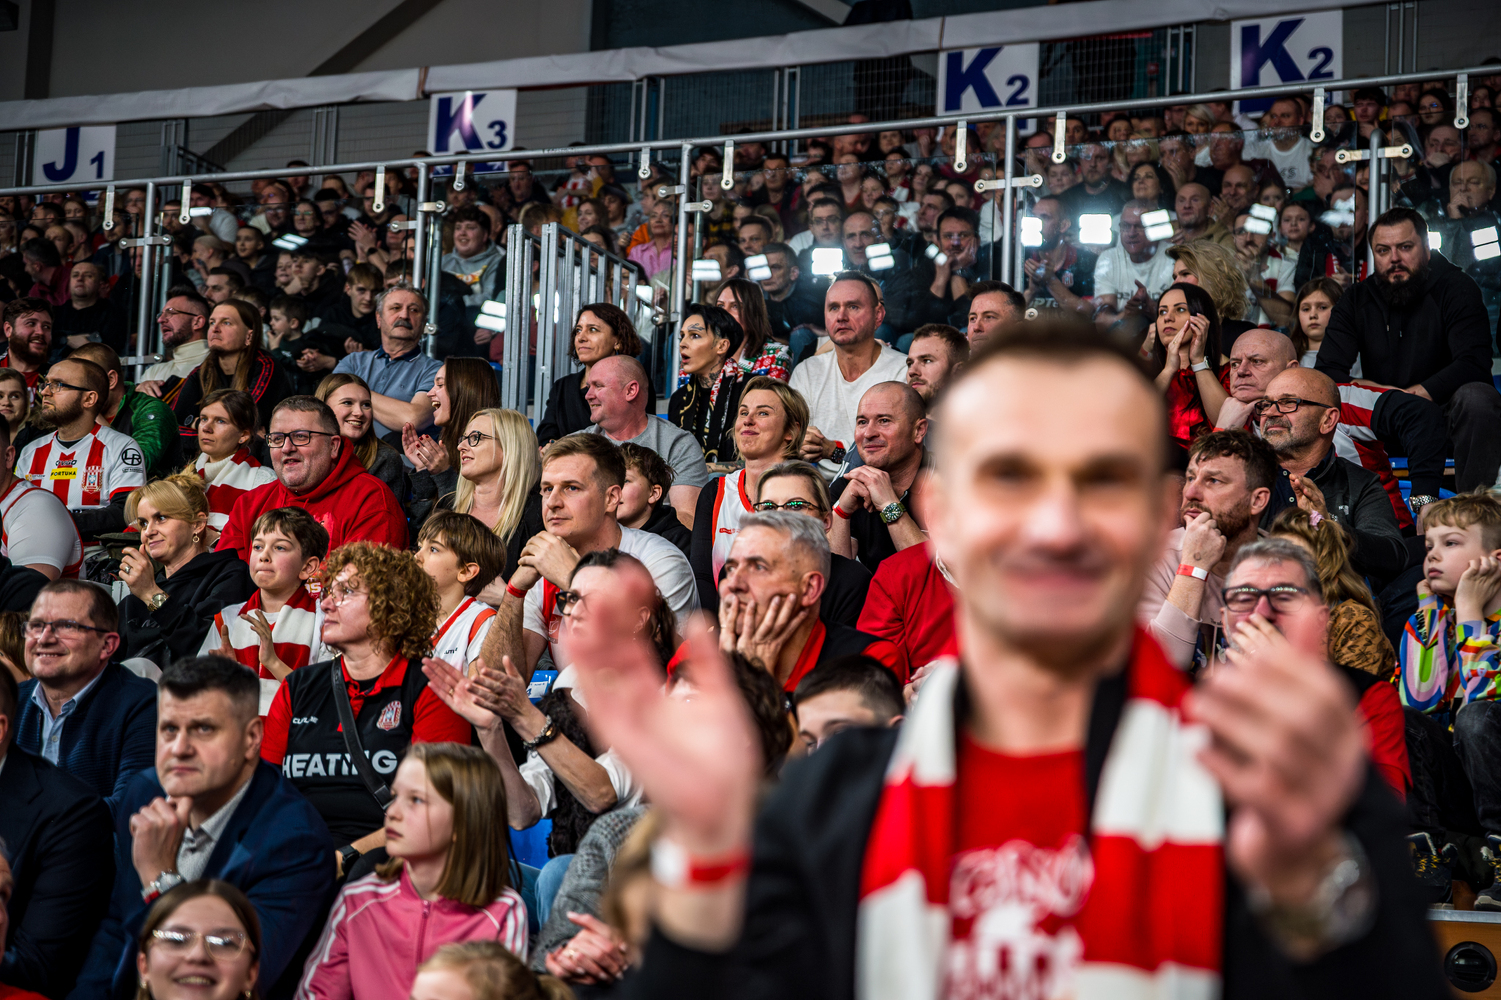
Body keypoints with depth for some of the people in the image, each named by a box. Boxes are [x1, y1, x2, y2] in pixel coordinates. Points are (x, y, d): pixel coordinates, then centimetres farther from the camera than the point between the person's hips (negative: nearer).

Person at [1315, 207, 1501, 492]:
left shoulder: (1455, 288, -5)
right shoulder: (1355, 301, 4)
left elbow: (1474, 362, -18)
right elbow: (1327, 371, -5)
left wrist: (1418, 393, -31)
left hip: (1442, 410, -2)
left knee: (1478, 397, -34)